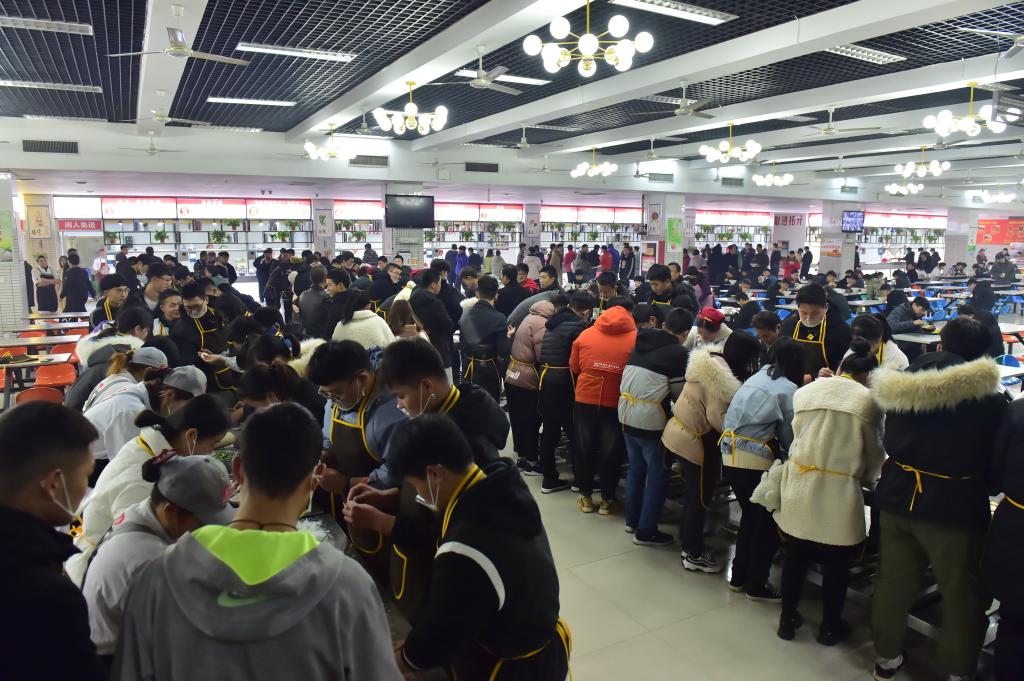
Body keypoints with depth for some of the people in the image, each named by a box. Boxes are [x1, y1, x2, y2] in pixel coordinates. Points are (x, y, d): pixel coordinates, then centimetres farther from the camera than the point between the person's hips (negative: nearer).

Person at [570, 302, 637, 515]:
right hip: (616, 403, -2)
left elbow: (574, 368, 10)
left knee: (585, 450, 16)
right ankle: (607, 500, 22)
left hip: (585, 399, 2)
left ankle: (586, 497, 27)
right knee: (612, 453, 11)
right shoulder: (636, 338, -5)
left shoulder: (585, 334, 3)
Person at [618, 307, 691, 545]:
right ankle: (646, 531, 13)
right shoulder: (679, 352, -10)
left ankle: (632, 520, 33)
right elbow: (679, 393, -8)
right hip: (651, 420, -7)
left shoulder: (641, 342, 9)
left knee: (636, 468, 21)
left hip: (627, 414, 7)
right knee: (658, 475, 7)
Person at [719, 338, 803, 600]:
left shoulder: (758, 376, 14)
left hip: (729, 455, 7)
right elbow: (790, 436, -4)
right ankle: (756, 585, 19)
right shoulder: (788, 389, -6)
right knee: (768, 523, 10)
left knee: (750, 516, 22)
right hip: (755, 461, -7)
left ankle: (738, 576, 31)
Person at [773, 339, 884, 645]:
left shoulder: (805, 392, 3)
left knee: (796, 556, 16)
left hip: (799, 485, 3)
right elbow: (873, 452, 4)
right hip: (839, 492, -3)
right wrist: (867, 478, 22)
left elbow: (798, 435, 9)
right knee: (836, 563, 14)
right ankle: (829, 627, 30)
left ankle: (787, 620, 30)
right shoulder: (868, 400, -5)